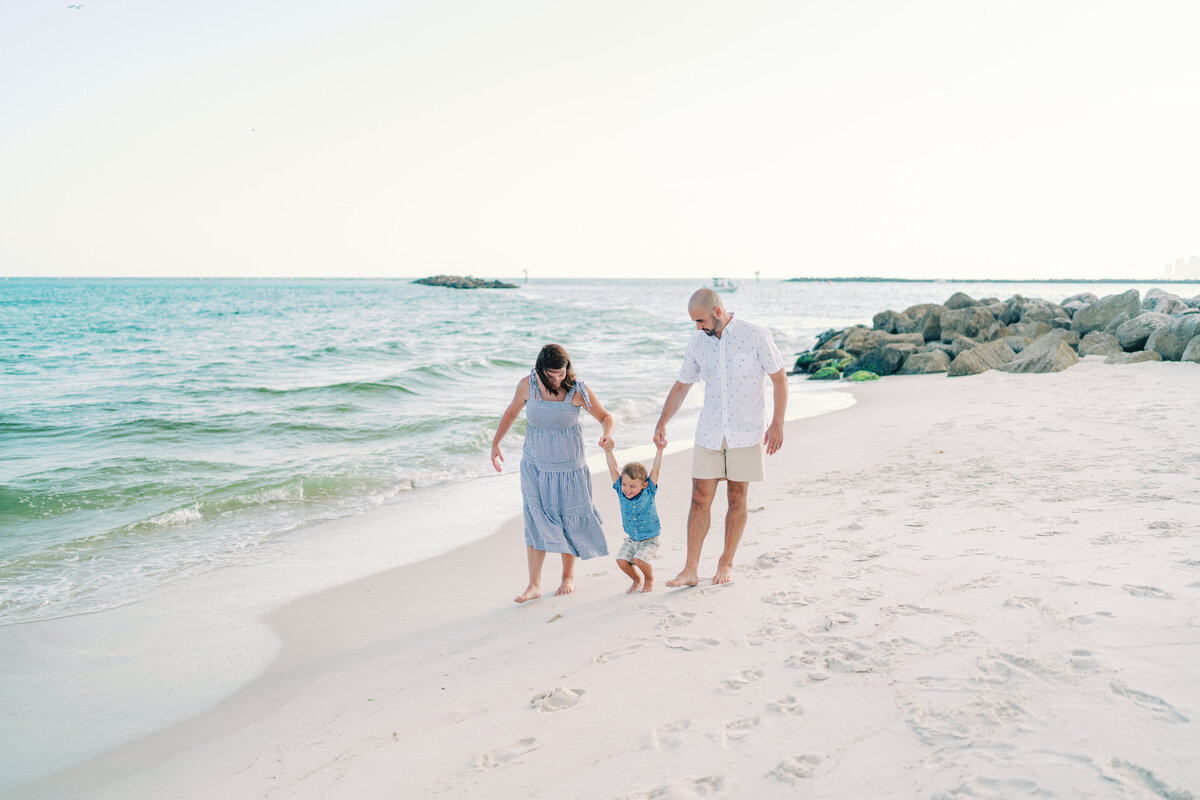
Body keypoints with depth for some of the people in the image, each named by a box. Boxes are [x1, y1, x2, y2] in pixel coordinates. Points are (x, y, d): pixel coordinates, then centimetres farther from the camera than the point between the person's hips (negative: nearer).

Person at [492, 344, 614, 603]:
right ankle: (534, 585, 1)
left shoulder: (578, 391, -14)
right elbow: (511, 412, 10)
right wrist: (495, 443, 10)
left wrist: (606, 435, -25)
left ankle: (568, 576, 28)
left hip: (568, 467, -1)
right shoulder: (527, 385, -8)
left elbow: (605, 417, -3)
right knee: (536, 520, -4)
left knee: (567, 520, 7)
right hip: (534, 465, 1)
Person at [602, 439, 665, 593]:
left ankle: (650, 579, 8)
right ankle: (637, 580, 17)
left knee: (639, 559, -23)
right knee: (621, 560, -12)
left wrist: (659, 450, -29)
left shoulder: (648, 492, -16)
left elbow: (655, 469, -21)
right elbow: (613, 468, -12)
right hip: (631, 539, 4)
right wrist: (608, 451, -22)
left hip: (650, 539, -4)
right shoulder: (621, 492, -9)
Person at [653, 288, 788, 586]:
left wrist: (777, 423, -8)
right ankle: (691, 569, 3)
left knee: (737, 499, 6)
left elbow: (779, 378, -3)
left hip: (746, 433, -3)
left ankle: (726, 563, 21)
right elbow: (681, 386, 13)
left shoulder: (756, 336, -8)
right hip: (709, 433, 3)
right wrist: (662, 424, 8)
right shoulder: (697, 343, 3)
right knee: (700, 498, -1)